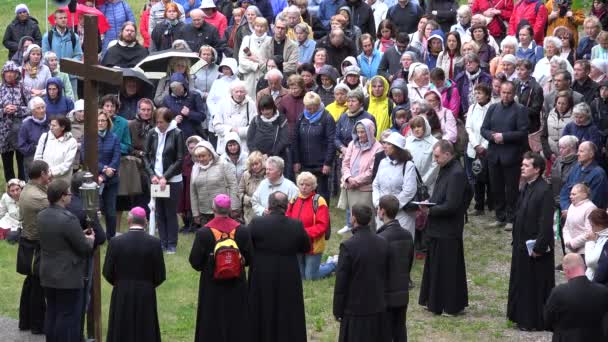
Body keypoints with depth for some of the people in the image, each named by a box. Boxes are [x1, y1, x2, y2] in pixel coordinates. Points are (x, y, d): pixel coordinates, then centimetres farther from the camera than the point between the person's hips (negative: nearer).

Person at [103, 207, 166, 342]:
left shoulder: (116, 242, -8)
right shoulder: (154, 243, -8)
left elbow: (107, 273, -4)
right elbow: (160, 276, -5)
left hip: (121, 296, 0)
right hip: (146, 296, 0)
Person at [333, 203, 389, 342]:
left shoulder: (348, 246, -17)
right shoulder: (383, 243, 0)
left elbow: (341, 282, -13)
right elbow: (386, 275, 9)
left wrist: (337, 310, -4)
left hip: (355, 308, -5)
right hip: (378, 308, 5)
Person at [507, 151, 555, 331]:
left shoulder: (544, 191, -21)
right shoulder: (527, 187, 7)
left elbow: (546, 223, -23)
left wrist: (538, 248, -21)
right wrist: (516, 241, 14)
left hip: (535, 248, -9)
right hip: (522, 245, 9)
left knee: (535, 284, 2)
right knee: (522, 281, 17)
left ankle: (535, 321, 12)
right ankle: (522, 316, 28)